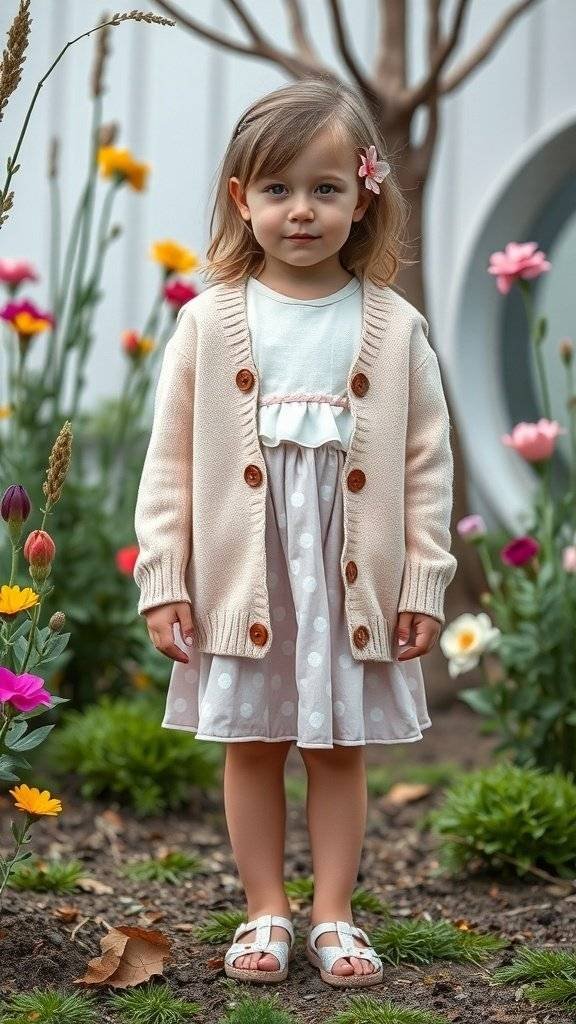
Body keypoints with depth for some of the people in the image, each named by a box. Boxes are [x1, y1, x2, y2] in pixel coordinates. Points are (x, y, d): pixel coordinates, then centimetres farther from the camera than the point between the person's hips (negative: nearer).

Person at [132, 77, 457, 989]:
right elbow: (170, 461, -1)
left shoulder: (395, 330, -2)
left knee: (341, 749, 9)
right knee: (252, 747, 9)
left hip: (352, 583, 0)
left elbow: (428, 466, 1)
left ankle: (333, 916, 21)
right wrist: (163, 582, -5)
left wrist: (424, 586, -2)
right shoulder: (210, 322, -2)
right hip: (241, 582, 0)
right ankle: (267, 913, 22)